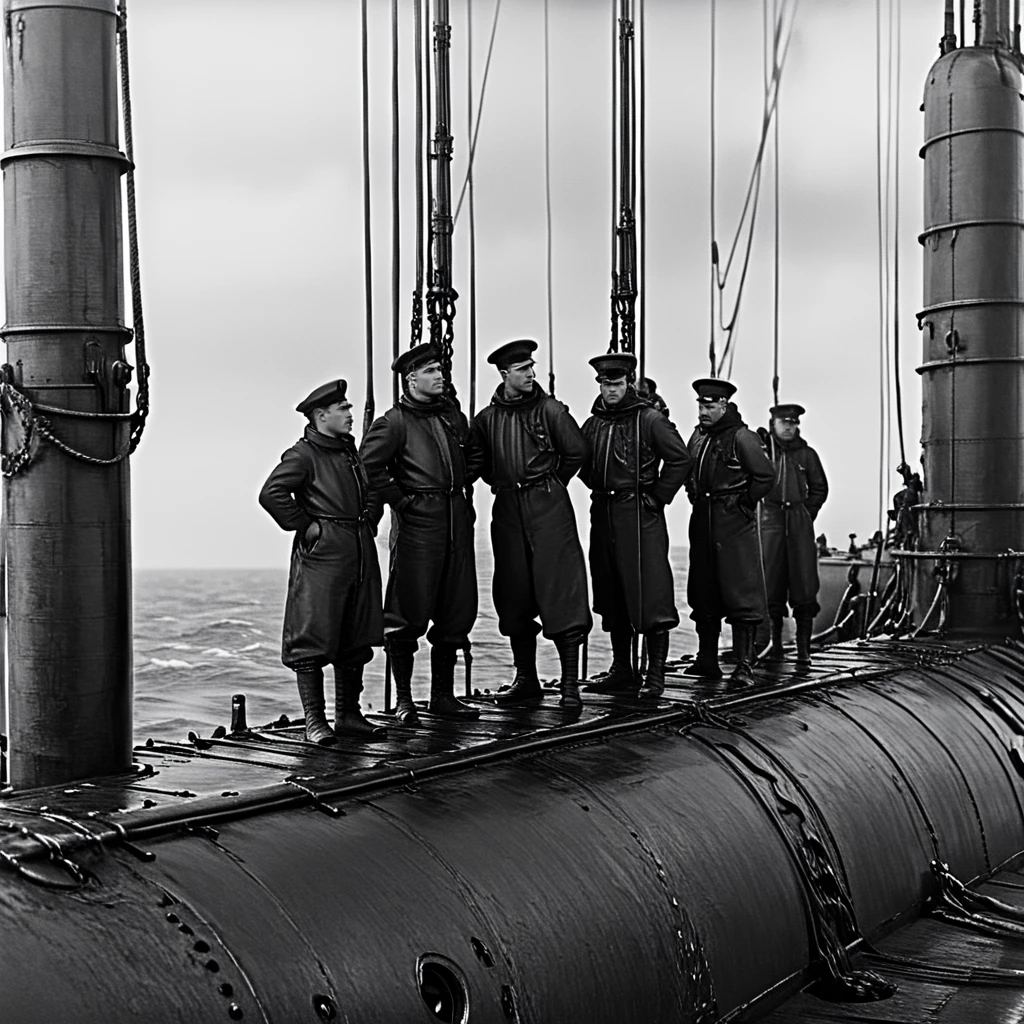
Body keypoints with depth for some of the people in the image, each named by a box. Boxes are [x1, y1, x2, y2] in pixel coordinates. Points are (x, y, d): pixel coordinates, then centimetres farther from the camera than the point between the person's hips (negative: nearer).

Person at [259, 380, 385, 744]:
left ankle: (348, 714, 20)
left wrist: (370, 518, 17)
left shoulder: (351, 450, 17)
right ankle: (314, 721, 0)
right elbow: (271, 494, -20)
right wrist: (305, 526, -16)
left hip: (360, 553, 8)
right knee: (312, 641, -5)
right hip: (321, 554, -8)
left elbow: (372, 491, 33)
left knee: (356, 639, 11)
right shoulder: (303, 455, -9)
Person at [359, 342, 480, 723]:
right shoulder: (396, 421, -7)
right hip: (417, 521, -7)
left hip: (456, 519, 7)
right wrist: (399, 498, -13)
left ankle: (443, 695, 19)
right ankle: (403, 699, 6)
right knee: (409, 612, -4)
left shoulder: (452, 413, 14)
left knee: (457, 610, 9)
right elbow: (368, 464, -14)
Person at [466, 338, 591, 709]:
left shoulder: (549, 409, -3)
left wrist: (552, 484, 9)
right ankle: (525, 681, 17)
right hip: (507, 510, 4)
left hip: (550, 508, -4)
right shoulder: (486, 418, 6)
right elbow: (476, 461, 19)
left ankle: (570, 684, -3)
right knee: (514, 597, 6)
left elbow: (576, 451, 1)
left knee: (561, 590, -7)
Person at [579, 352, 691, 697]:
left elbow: (680, 460, -9)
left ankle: (655, 677, -2)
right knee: (612, 600, 10)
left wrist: (658, 497, -9)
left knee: (650, 597, -7)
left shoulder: (650, 420, -7)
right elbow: (583, 464, 26)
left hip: (641, 515, -7)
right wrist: (599, 491, 15)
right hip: (603, 514, 7)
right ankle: (622, 672, 19)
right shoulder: (593, 424, 12)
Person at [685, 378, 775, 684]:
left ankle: (744, 664, -5)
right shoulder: (698, 437, 11)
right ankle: (707, 659, 17)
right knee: (702, 593, 10)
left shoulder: (741, 437, -11)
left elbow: (765, 475, -13)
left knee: (740, 593, -6)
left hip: (734, 524, -8)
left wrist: (744, 504, -8)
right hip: (702, 522, 8)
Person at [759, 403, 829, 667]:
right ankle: (775, 643, 8)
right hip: (770, 521, -1)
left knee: (804, 583, -4)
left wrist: (806, 513, 7)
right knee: (771, 583, -1)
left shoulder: (806, 454, 9)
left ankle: (804, 647, -1)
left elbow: (819, 488, 16)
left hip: (800, 523, 1)